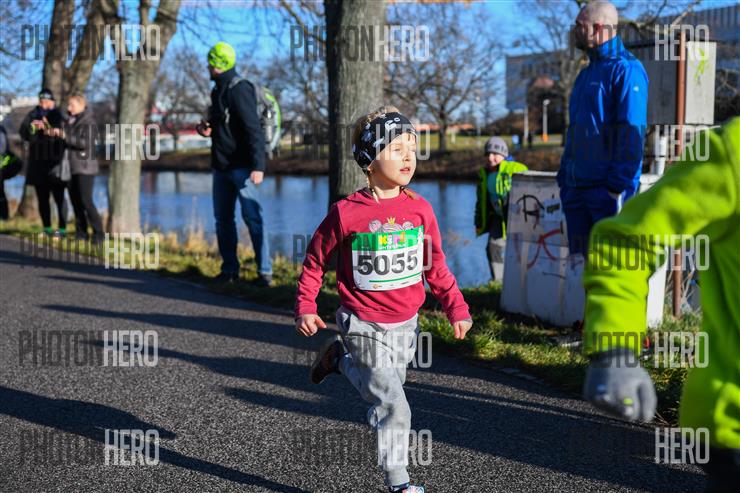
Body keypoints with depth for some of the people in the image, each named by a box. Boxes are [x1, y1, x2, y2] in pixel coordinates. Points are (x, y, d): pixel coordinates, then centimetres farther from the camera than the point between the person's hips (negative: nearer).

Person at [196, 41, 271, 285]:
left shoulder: (240, 90, -11)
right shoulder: (218, 91, 17)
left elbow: (254, 129, -19)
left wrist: (258, 166, -26)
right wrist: (208, 129, 6)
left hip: (242, 166, -9)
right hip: (221, 166, 9)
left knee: (252, 217, -9)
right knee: (223, 218, 10)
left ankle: (264, 271, -5)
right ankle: (229, 270, 18)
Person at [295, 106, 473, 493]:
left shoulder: (419, 209, -3)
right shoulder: (346, 213, -15)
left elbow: (435, 266, 7)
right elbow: (315, 261, -2)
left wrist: (456, 308, 4)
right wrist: (305, 308, -6)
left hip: (405, 325, 5)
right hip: (365, 327, -5)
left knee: (385, 386, 21)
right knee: (393, 407, -3)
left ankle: (340, 358, 45)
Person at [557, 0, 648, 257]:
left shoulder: (626, 70, -9)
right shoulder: (586, 74, 19)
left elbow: (632, 134, -16)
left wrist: (618, 186, -21)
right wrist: (564, 177, 15)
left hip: (607, 189, -9)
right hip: (577, 188, 9)